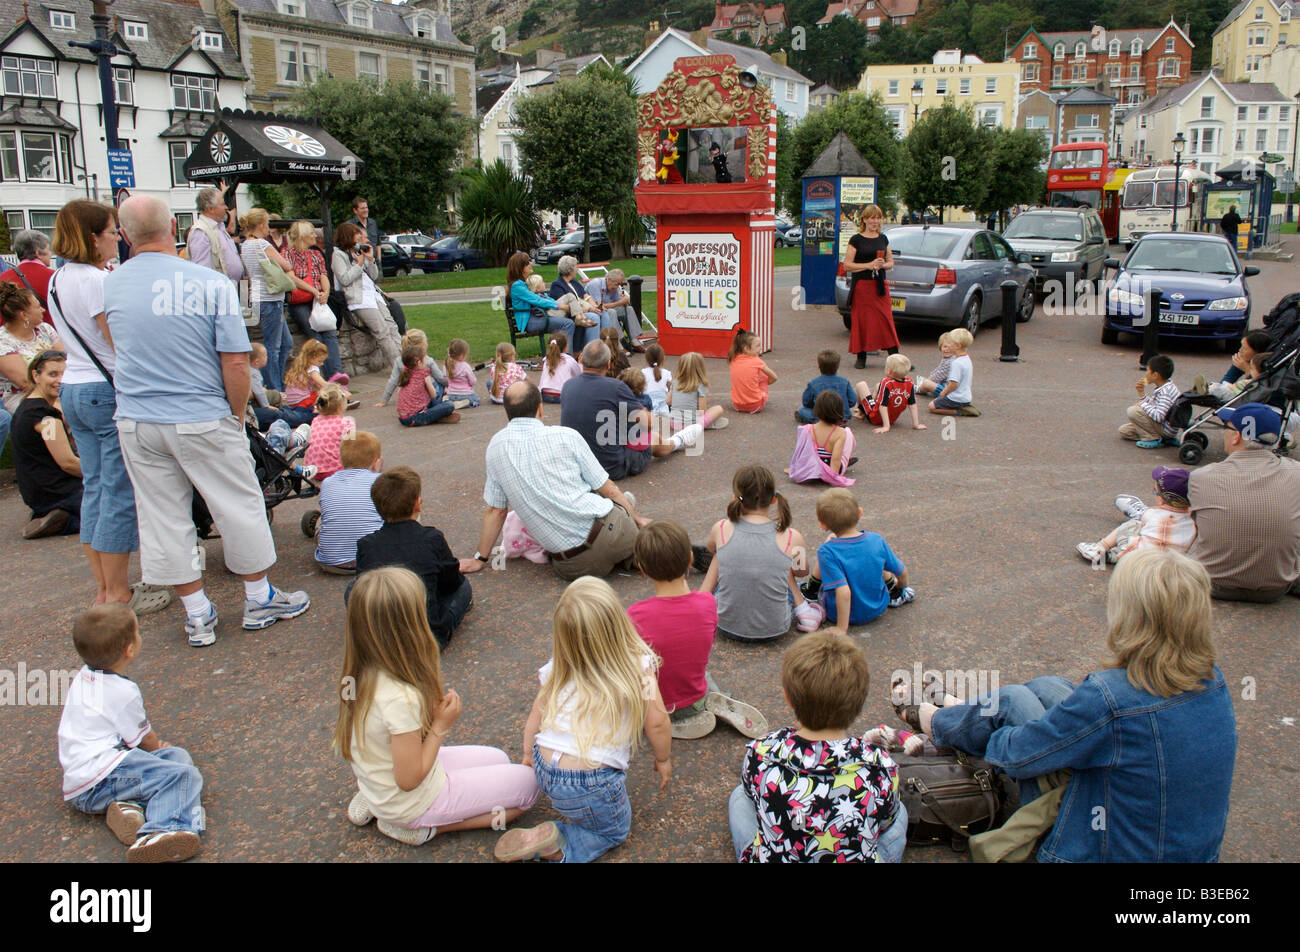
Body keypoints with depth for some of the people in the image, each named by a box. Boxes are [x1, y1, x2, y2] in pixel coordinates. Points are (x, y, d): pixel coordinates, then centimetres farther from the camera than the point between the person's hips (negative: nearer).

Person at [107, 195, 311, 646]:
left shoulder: (109, 286, -2)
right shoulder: (209, 283, -13)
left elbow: (114, 349, 15)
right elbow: (235, 363, -13)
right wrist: (238, 415, -1)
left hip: (135, 421, 4)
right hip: (203, 420, -3)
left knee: (163, 517, 12)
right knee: (239, 506, 12)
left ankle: (197, 616, 21)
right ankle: (259, 600, 25)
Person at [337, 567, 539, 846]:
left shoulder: (361, 676, -10)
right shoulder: (402, 698, -35)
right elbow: (409, 779, -25)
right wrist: (441, 724, -17)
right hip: (410, 803, -8)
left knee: (499, 759, 21)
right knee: (526, 782, -1)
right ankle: (421, 828, 0)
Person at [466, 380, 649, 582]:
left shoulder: (496, 446, 6)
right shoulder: (565, 436, -1)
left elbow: (496, 510, 12)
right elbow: (607, 488, 6)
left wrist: (480, 559, 24)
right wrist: (637, 518, 21)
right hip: (608, 533, -1)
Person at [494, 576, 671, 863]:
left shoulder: (557, 672, 1)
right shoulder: (639, 668, -8)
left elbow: (536, 714, 9)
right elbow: (656, 724, -4)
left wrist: (528, 755, 25)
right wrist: (663, 759, 14)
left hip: (544, 768, 5)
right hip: (590, 787, -5)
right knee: (616, 830, 22)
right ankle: (556, 845, -3)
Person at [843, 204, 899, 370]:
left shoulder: (883, 239, 12)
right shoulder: (856, 240, -1)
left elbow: (891, 262, 17)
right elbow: (847, 265, -5)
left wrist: (883, 265, -6)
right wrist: (869, 265, -15)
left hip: (880, 286, 3)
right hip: (861, 286, -3)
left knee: (886, 321, 0)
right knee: (861, 322, 0)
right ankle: (861, 357, 12)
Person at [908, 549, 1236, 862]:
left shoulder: (1110, 697, -33)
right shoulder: (1213, 681, -11)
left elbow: (1015, 755, -18)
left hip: (1107, 852, -6)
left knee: (1012, 699, 4)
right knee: (1045, 687, 12)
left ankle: (935, 721, 36)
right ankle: (949, 717, 39)